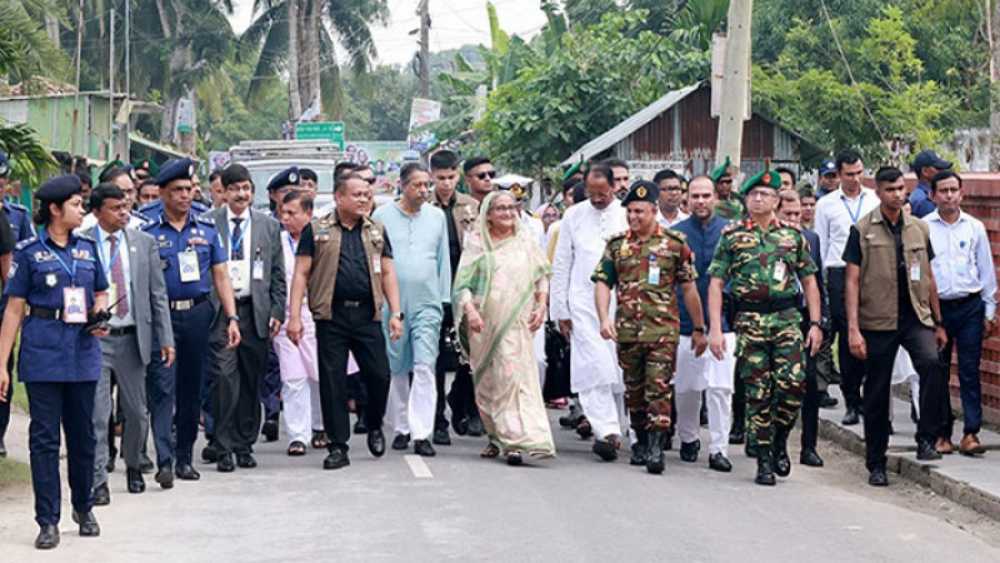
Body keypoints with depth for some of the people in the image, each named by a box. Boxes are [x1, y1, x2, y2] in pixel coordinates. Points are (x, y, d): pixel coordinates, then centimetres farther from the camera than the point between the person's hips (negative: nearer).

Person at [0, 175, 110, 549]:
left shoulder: (88, 248, 9)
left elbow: (102, 293, 21)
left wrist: (100, 316, -3)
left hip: (83, 350, 4)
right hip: (43, 352, -4)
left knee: (83, 434, 12)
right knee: (44, 437, 0)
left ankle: (84, 508, 28)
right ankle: (48, 521, 5)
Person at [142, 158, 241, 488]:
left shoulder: (206, 229, 9)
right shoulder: (148, 231, 0)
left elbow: (220, 276, 10)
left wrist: (231, 318, 2)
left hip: (198, 314, 4)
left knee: (192, 389, 10)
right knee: (162, 386, -11)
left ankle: (184, 457, 20)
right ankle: (164, 460, -15)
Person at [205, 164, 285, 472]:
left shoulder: (269, 226, 11)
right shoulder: (207, 223, 4)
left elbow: (278, 276, 11)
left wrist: (277, 312, 3)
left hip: (255, 312, 3)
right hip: (218, 311, -3)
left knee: (251, 383, 7)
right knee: (224, 379, -9)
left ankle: (245, 446, 18)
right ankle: (224, 449, -2)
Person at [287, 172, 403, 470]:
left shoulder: (376, 231, 13)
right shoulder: (316, 230, 3)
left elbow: (388, 274, 12)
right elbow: (301, 274, 1)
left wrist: (396, 313, 2)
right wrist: (294, 316, -7)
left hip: (367, 314, 2)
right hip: (332, 315, -2)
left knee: (379, 374, -2)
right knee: (332, 381, 0)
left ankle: (374, 426, 26)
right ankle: (338, 447, 8)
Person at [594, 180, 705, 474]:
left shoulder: (674, 243, 1)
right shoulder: (617, 244, 8)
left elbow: (689, 288, 5)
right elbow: (602, 283, 7)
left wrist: (699, 329, 7)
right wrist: (604, 318, -10)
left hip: (663, 330, -3)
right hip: (627, 330, 3)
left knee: (659, 389, -10)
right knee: (634, 390, 13)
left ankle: (656, 448, -11)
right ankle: (641, 441, 27)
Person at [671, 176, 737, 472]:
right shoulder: (675, 234, 4)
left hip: (722, 322, -1)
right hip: (684, 323, 1)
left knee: (721, 388, -6)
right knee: (686, 388, 9)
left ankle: (718, 449, 0)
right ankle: (688, 439, 28)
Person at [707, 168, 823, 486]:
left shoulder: (793, 236, 11)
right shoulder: (732, 235, 5)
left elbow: (809, 281, 14)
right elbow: (716, 283, 2)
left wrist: (815, 323, 5)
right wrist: (715, 328, -6)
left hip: (787, 318, 1)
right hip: (750, 321, -1)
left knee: (793, 383, -13)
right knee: (757, 393, 0)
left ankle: (780, 438, 13)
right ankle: (764, 462, 9)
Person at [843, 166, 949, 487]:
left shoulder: (919, 228, 10)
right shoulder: (862, 230, -1)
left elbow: (928, 278, 17)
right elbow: (852, 281, -4)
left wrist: (939, 323, 16)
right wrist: (853, 329, -11)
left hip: (916, 317, 2)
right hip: (878, 322, -2)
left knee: (933, 365, -25)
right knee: (877, 394, 4)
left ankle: (926, 439, -14)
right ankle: (876, 464, 16)